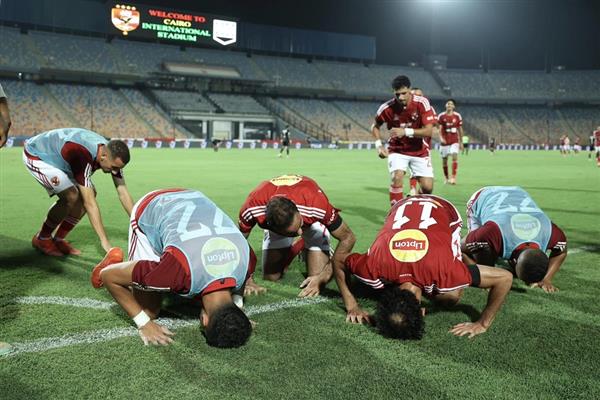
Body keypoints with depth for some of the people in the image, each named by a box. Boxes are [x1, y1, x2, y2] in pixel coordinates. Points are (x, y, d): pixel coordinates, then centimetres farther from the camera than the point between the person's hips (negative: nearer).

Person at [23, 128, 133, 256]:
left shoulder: (111, 154, -17)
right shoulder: (83, 156, -40)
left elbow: (123, 193, -11)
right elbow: (90, 203, -40)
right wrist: (104, 241, -40)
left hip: (57, 155, 8)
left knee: (88, 194, -5)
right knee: (71, 196, -24)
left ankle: (58, 240, 8)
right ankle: (41, 239, -2)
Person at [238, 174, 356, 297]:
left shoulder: (317, 203, -45)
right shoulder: (252, 208, -40)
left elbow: (348, 238, -30)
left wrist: (322, 278, -34)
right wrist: (248, 281, -27)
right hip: (276, 224, 2)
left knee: (317, 276, -13)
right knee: (270, 277, -3)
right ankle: (297, 246, 24)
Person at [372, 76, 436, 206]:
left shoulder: (422, 103, -18)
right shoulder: (387, 108, -15)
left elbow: (429, 131, -21)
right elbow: (375, 126, 4)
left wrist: (406, 131, -32)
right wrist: (379, 144, -11)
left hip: (420, 150, 1)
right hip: (397, 150, 0)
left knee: (427, 187, -5)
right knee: (397, 177, -26)